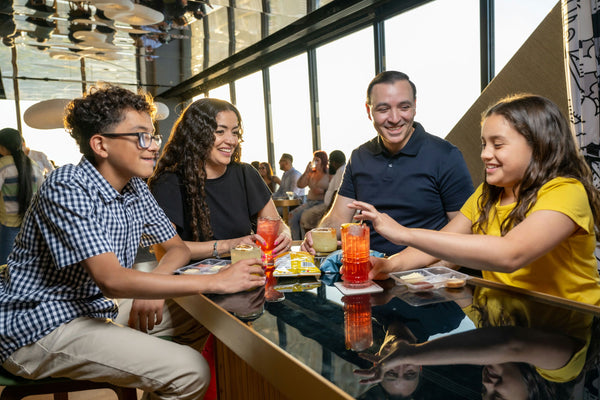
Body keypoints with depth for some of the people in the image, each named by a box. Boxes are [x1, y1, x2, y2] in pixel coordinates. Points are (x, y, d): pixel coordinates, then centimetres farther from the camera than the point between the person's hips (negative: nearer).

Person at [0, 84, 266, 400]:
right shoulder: (67, 190, -23)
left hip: (98, 307, 8)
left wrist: (154, 284, -14)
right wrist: (217, 281, -32)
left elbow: (177, 247, 9)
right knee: (190, 371, -21)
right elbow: (112, 280, -32)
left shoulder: (135, 187, 2)